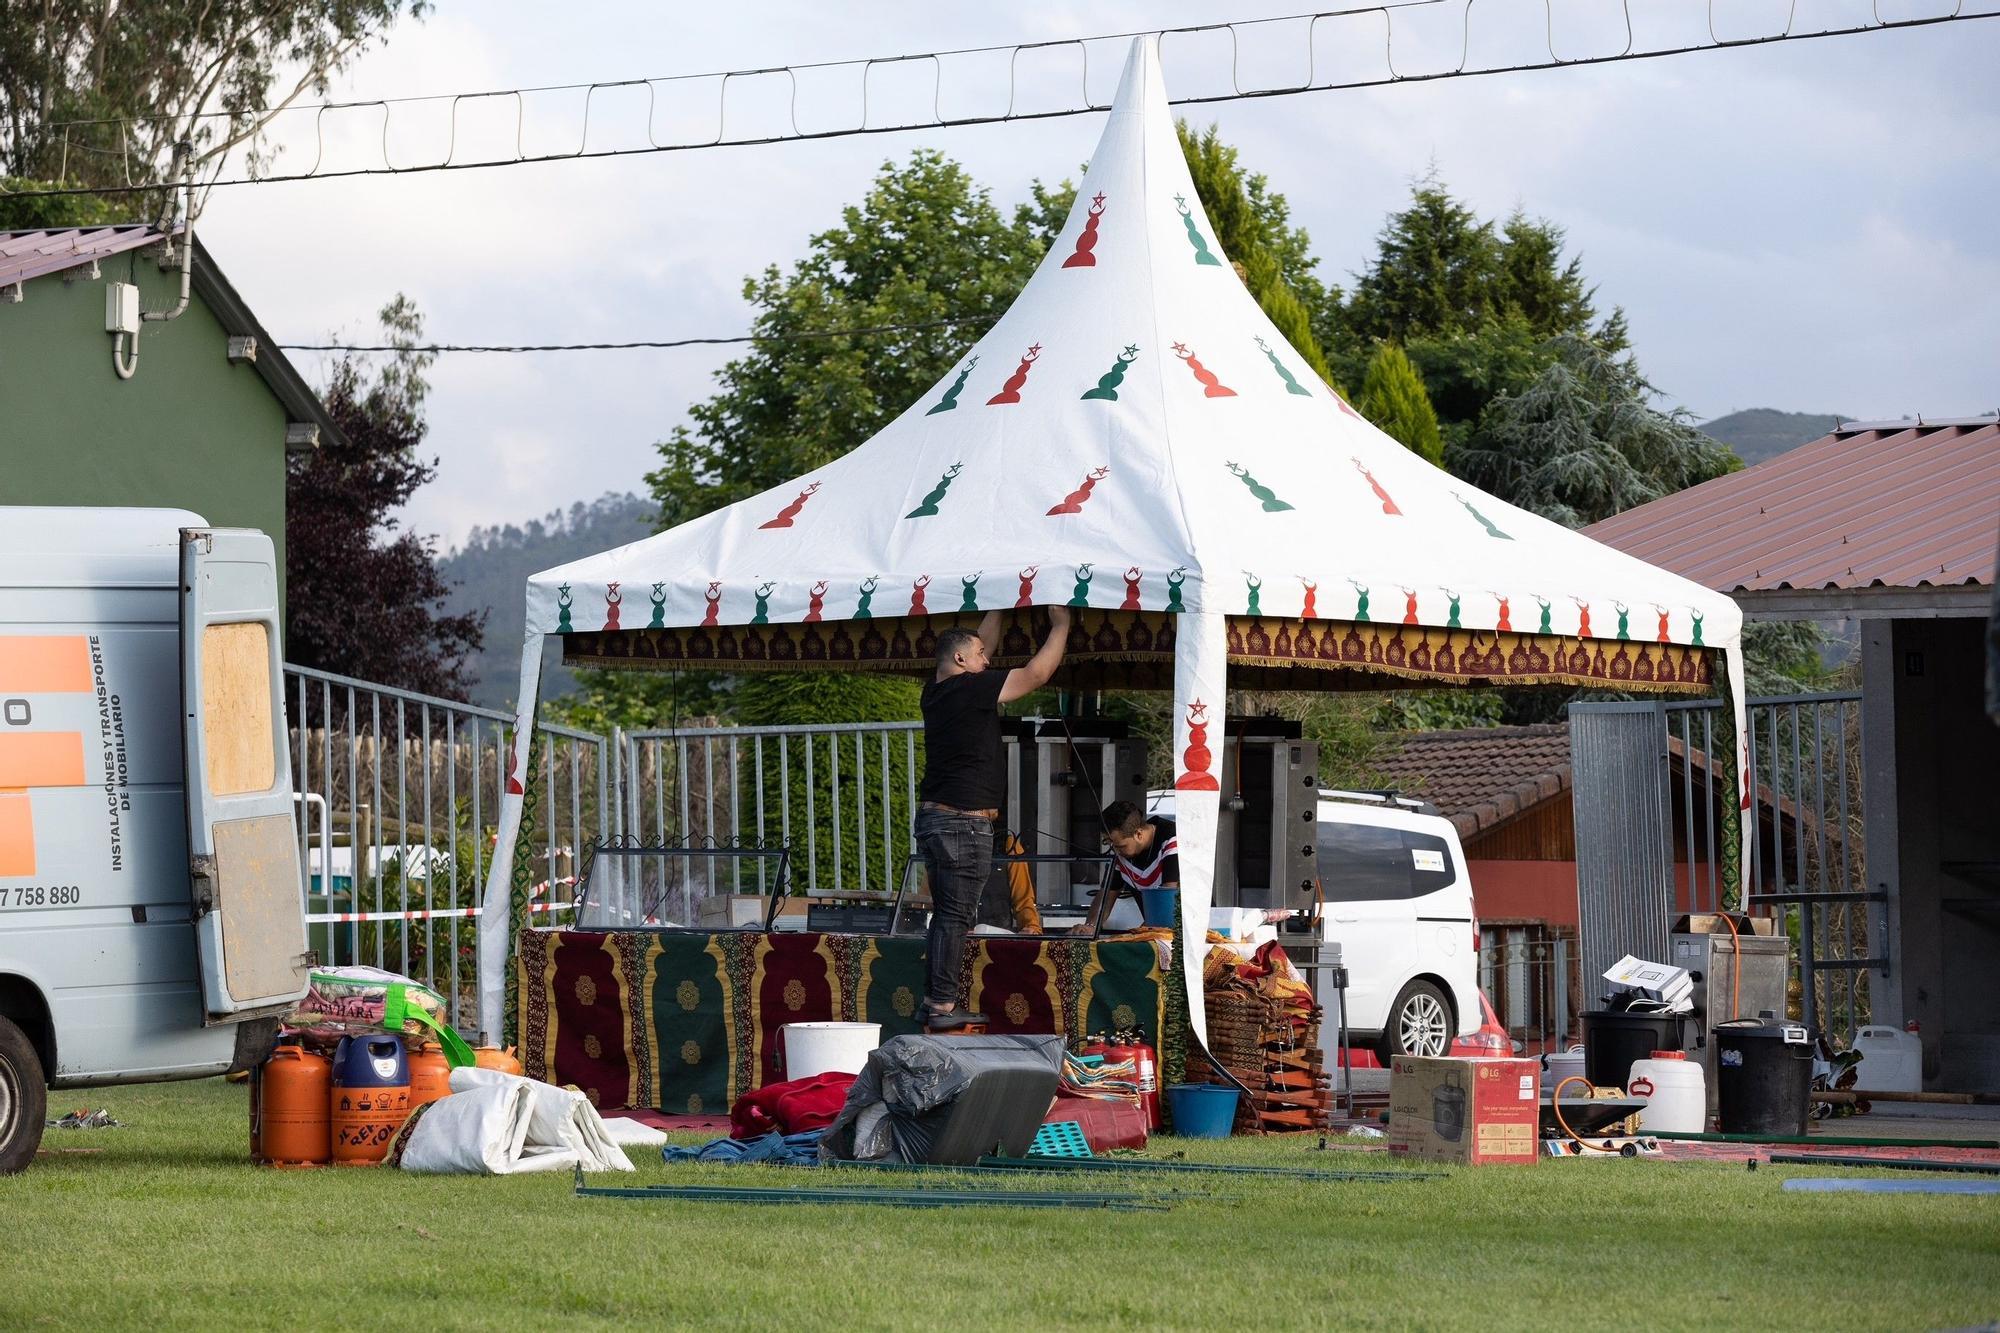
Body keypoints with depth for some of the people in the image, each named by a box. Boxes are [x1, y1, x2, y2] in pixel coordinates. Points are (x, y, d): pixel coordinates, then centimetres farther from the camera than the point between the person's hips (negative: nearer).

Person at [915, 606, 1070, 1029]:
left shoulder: (936, 692, 11)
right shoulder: (970, 689, -13)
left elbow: (978, 647, 27)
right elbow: (1036, 674, -7)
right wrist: (1060, 625, 4)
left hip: (932, 816, 9)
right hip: (964, 820, -9)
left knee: (945, 914, 12)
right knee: (956, 916, -8)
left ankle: (933, 1002, 12)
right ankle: (943, 1007, -10)